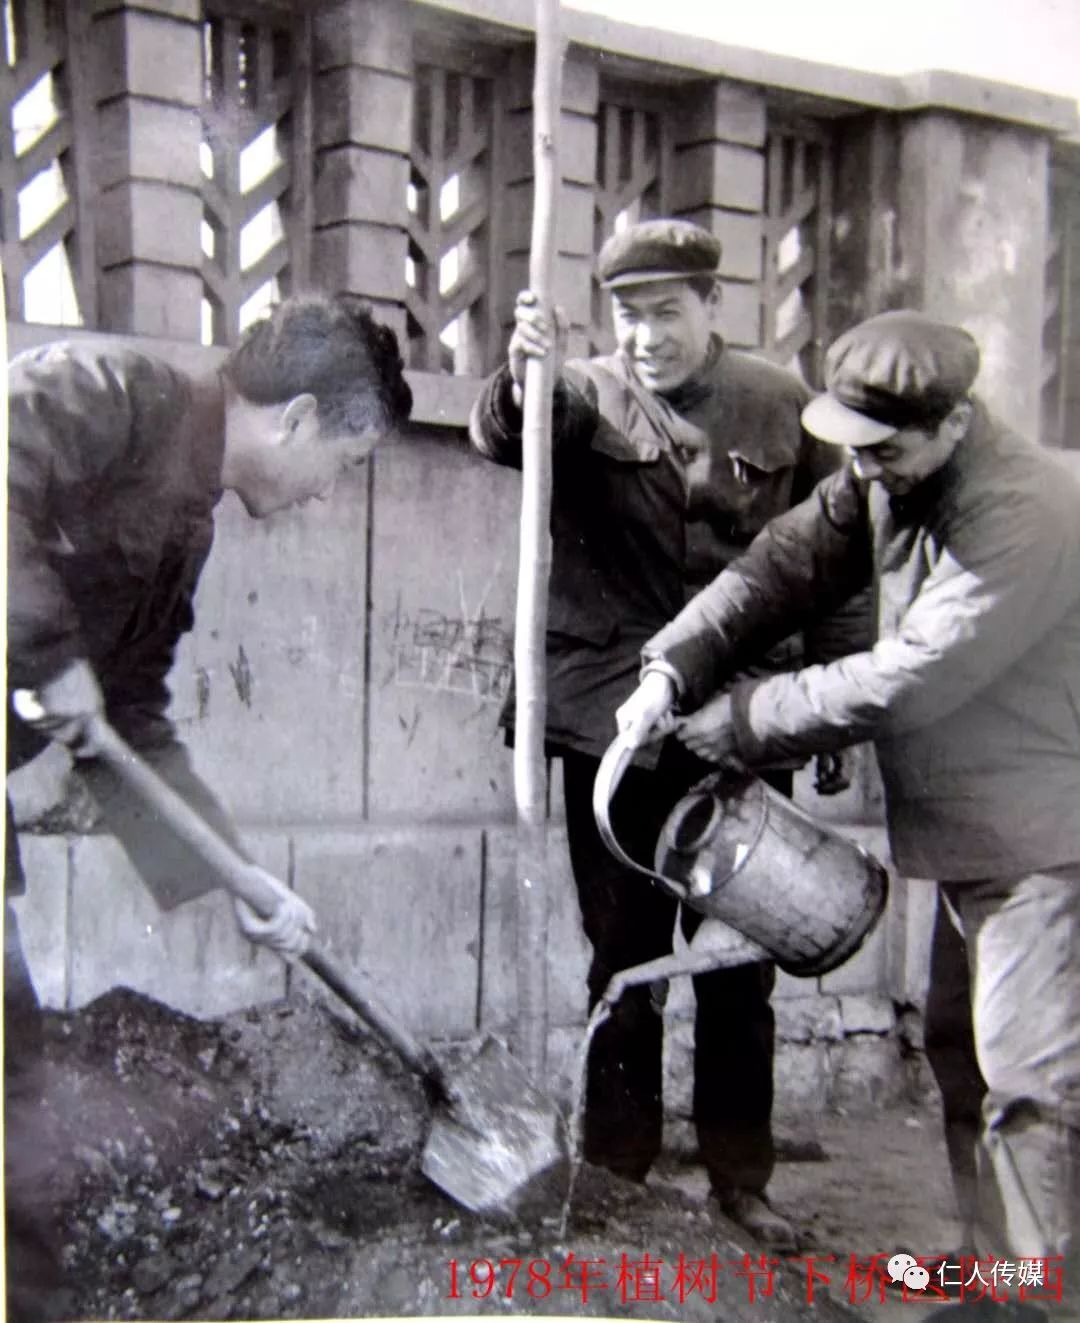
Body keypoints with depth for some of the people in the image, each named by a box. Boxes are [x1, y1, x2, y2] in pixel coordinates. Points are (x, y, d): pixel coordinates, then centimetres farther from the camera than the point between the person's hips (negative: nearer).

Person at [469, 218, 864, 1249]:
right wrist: (526, 380, -44)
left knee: (740, 965, 11)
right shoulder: (586, 396, 0)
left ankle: (741, 1176, 25)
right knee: (624, 957, 10)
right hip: (615, 723, -1)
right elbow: (500, 435, -22)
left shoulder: (780, 408, 3)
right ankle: (616, 1172, 24)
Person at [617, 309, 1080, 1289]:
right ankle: (995, 1264, 30)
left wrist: (728, 722, -18)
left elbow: (901, 683, -27)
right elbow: (784, 566, -3)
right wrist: (673, 669, -18)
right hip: (970, 836, 9)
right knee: (961, 1052, 16)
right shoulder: (884, 482, 2)